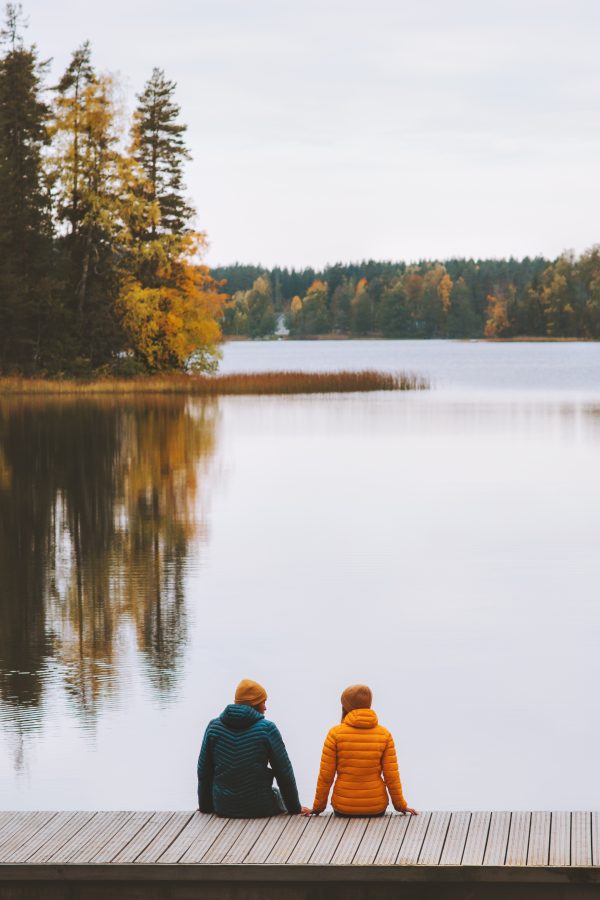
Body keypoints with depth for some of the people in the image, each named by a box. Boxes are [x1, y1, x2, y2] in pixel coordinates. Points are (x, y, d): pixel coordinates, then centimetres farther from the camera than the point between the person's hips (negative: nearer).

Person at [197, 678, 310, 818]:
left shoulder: (213, 726, 0)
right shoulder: (267, 729, -10)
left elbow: (203, 772, 5)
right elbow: (284, 774, -6)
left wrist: (205, 807, 16)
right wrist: (295, 808, 5)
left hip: (223, 809, 4)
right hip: (260, 809, -4)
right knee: (277, 793, 31)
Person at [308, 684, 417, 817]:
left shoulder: (335, 733, -10)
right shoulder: (384, 734, -5)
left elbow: (325, 775, -7)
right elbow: (391, 775, -4)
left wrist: (318, 806, 6)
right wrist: (400, 805, 9)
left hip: (343, 808, 0)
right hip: (376, 808, 0)